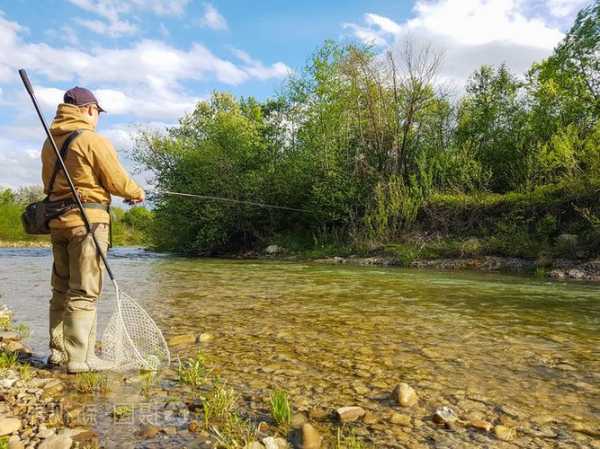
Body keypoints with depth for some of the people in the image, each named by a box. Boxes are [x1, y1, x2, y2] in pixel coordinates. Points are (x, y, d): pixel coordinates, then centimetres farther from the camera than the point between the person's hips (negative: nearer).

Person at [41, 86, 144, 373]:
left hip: (57, 221, 8)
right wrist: (138, 194, 8)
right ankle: (79, 358, -2)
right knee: (84, 291, -5)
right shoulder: (93, 140, -10)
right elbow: (118, 182, -10)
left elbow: (50, 184, 17)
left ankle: (58, 350, 22)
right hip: (88, 220, -8)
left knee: (61, 288, 14)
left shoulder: (50, 142, 14)